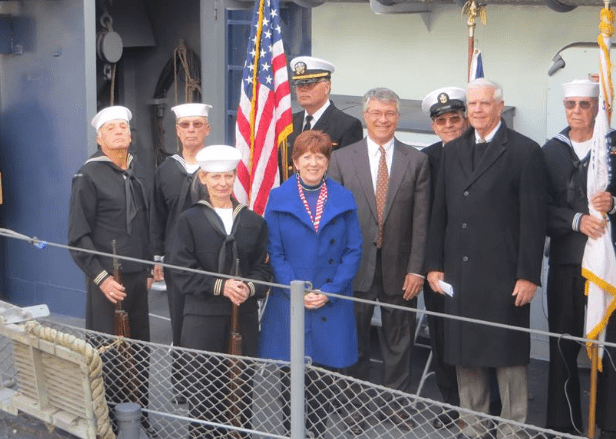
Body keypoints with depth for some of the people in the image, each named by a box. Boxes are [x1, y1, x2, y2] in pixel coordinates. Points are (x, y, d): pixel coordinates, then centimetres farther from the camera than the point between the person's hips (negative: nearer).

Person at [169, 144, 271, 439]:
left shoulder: (253, 222, 11)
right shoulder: (189, 220, 2)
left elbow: (263, 268, 9)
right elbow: (183, 272, -4)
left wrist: (249, 288, -13)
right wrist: (220, 286, -17)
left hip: (244, 318, 2)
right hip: (203, 319, -2)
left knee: (240, 389, 4)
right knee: (203, 390, -2)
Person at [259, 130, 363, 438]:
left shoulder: (344, 200, 5)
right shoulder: (278, 199, 2)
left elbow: (353, 251, 2)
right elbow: (275, 252, -1)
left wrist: (328, 292, -9)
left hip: (331, 306, 1)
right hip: (288, 305, -1)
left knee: (322, 381, 3)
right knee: (290, 377, 3)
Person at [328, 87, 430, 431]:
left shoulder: (417, 161, 2)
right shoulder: (342, 159, 2)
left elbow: (421, 220, 0)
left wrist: (416, 269, -6)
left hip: (399, 267, 0)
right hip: (355, 266, 0)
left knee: (399, 340, 10)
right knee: (355, 338, 9)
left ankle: (398, 402, 23)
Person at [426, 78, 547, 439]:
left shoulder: (525, 151, -3)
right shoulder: (453, 151, 13)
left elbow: (534, 219, -7)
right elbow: (440, 212, 13)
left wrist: (528, 275, -11)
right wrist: (435, 264, 7)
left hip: (504, 275, -5)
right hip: (459, 273, 5)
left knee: (508, 354, 1)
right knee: (465, 354, 9)